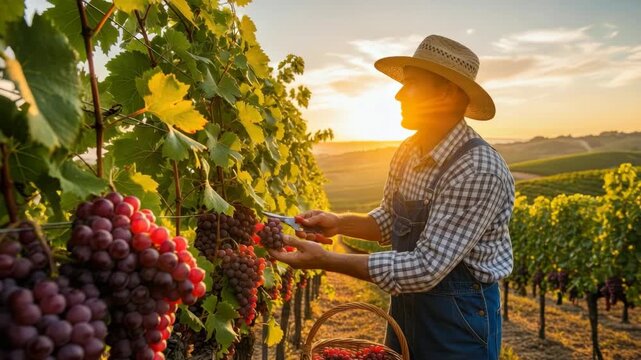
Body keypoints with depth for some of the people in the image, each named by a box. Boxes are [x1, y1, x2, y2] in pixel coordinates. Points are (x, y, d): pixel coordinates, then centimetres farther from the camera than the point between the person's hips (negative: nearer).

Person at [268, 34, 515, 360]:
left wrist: (326, 260, -30)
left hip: (459, 314, -6)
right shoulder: (407, 152, -2)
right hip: (406, 300, 6)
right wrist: (339, 223, -6)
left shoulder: (479, 169, -26)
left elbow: (426, 268, -28)